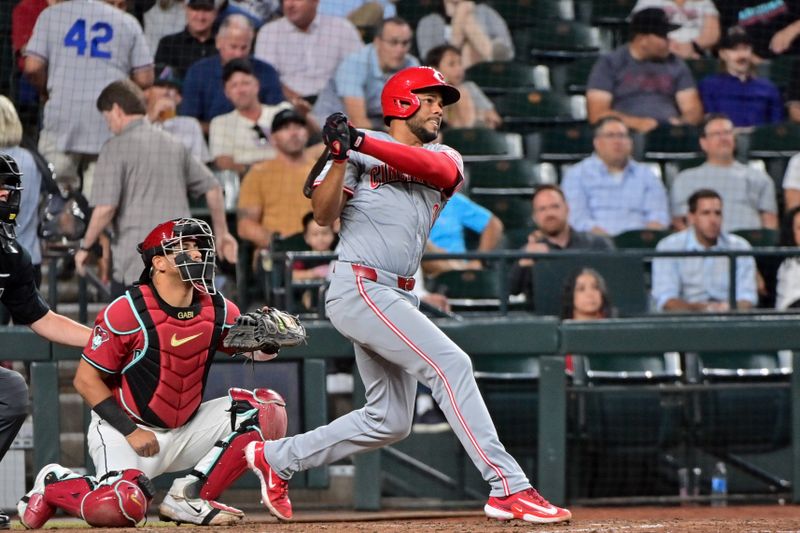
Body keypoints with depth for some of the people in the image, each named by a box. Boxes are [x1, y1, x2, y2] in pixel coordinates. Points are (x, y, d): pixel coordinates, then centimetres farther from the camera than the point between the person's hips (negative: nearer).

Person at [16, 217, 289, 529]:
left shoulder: (218, 310, -2)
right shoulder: (126, 312, -18)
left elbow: (256, 349, 11)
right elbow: (86, 380, -13)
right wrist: (131, 431, -18)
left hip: (186, 430, 6)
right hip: (121, 430, -6)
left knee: (266, 409, -10)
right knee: (119, 509, -33)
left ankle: (190, 496, -8)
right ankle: (53, 484, 3)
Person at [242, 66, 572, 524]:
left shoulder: (445, 157, 14)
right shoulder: (359, 153, 2)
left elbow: (436, 169, -12)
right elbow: (324, 215, -9)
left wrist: (362, 143, -25)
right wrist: (341, 157, -24)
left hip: (399, 298, 8)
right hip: (359, 290, -8)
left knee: (390, 420, 11)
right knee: (451, 365, -19)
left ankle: (276, 457, 24)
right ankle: (508, 488, -22)